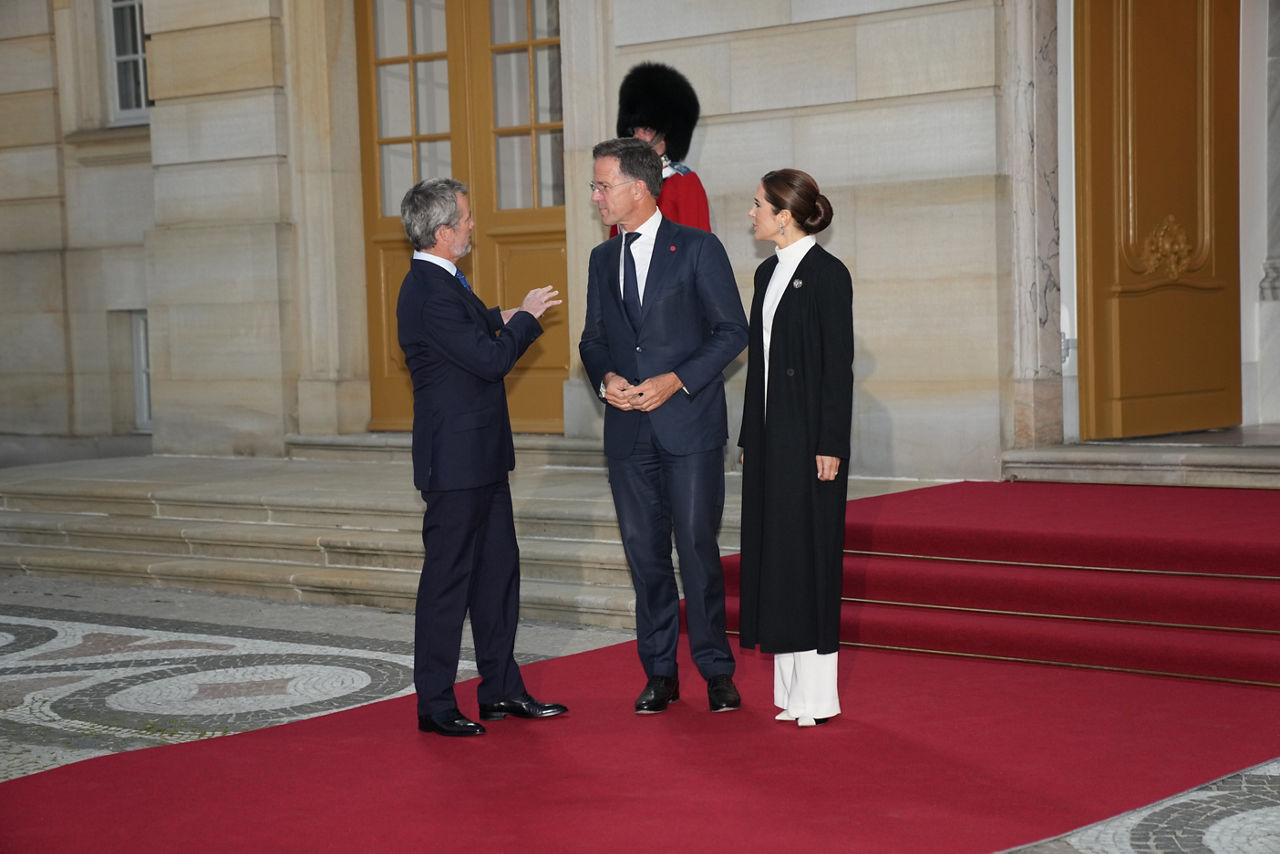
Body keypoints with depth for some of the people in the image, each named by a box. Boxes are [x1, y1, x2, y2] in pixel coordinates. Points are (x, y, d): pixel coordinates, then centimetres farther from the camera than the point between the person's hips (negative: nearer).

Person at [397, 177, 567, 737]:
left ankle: (501, 690, 24)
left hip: (480, 457, 10)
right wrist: (524, 318, -7)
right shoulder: (431, 294, -21)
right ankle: (435, 706, 8)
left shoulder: (440, 284, 12)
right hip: (457, 460, -10)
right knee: (448, 578, -2)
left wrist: (502, 320, 9)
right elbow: (490, 360, -22)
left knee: (497, 570, 15)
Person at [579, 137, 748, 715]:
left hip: (689, 425, -5)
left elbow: (732, 330, -4)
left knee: (697, 547, -5)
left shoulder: (698, 249, -2)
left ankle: (716, 671, 7)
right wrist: (606, 378, -3)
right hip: (628, 429, 5)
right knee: (644, 552, 7)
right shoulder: (603, 259, 15)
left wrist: (675, 380, -13)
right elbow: (592, 339, 19)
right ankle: (659, 673, 16)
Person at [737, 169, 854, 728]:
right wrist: (750, 437, 15)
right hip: (770, 430, 8)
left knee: (807, 550, -5)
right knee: (773, 549, 8)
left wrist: (830, 445, -17)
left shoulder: (827, 273, -9)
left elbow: (839, 363, -13)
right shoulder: (768, 273, 14)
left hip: (808, 432, -8)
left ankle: (815, 695, 2)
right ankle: (790, 686, 14)